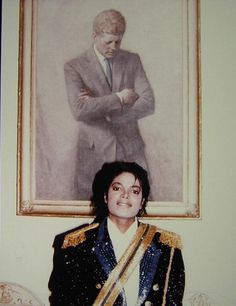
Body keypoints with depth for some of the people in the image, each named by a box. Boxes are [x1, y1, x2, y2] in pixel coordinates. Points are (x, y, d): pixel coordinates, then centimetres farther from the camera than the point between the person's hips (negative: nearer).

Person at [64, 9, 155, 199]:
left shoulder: (132, 60, 7)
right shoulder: (75, 67, -2)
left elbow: (148, 104, -5)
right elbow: (79, 110, -17)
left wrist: (100, 108, -12)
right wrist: (118, 98, -14)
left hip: (131, 150, 2)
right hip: (94, 154, -2)